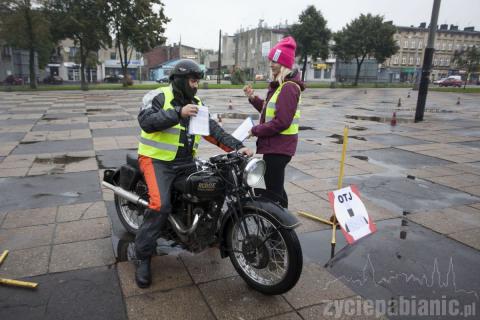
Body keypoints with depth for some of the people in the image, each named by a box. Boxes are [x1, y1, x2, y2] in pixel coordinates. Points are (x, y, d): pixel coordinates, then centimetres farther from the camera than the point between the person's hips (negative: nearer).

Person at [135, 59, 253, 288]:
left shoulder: (196, 104, 13)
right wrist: (178, 113, -30)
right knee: (161, 204, -25)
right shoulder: (158, 96, -6)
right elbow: (145, 121, -23)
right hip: (157, 160, -6)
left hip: (185, 161, 7)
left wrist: (236, 146, -9)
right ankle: (142, 257, -9)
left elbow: (213, 129, 4)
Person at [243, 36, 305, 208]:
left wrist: (255, 130, -16)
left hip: (278, 147, -11)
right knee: (275, 188, 22)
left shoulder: (288, 87, -19)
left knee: (274, 191, -5)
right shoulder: (279, 84, 15)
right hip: (274, 145, 11)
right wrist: (253, 98, 5)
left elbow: (282, 122, -25)